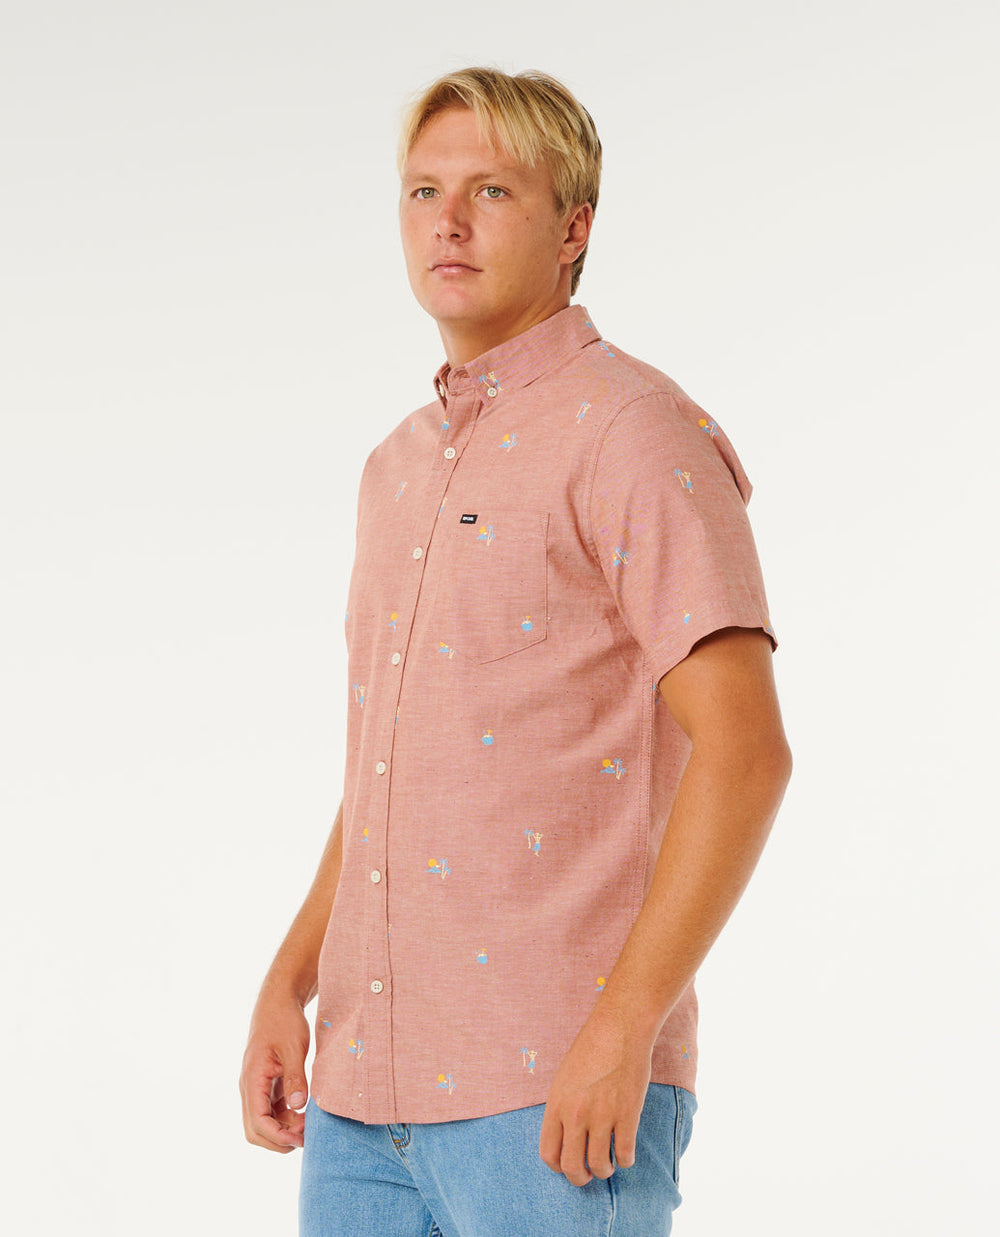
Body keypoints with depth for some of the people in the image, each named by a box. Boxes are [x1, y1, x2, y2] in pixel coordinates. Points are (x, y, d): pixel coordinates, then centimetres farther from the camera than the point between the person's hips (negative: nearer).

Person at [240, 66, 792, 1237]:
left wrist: (624, 1030, -21)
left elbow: (744, 750, -17)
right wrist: (287, 986, 11)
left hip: (558, 1093, -8)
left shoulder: (634, 431, -9)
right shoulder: (404, 467, 17)